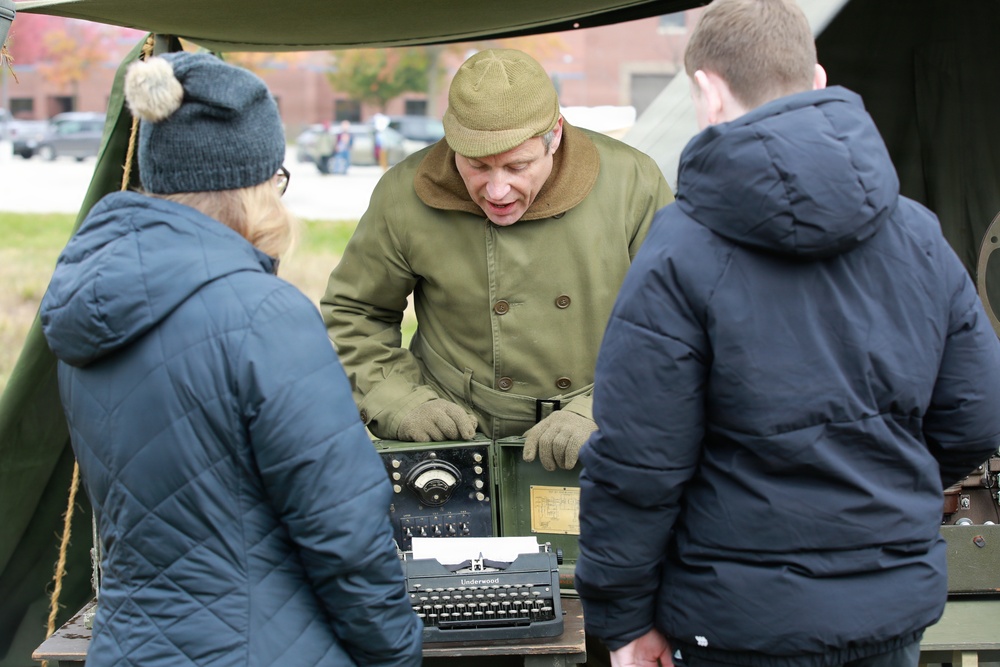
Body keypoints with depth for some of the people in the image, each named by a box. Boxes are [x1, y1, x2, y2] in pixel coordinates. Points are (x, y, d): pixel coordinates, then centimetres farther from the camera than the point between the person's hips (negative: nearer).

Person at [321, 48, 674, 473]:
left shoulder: (633, 185, -7)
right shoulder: (404, 197, -5)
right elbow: (350, 315, 10)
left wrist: (597, 415, -14)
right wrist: (401, 403, -5)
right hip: (455, 446, -1)